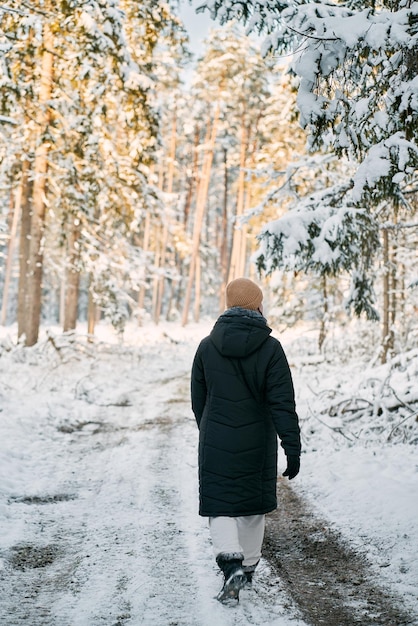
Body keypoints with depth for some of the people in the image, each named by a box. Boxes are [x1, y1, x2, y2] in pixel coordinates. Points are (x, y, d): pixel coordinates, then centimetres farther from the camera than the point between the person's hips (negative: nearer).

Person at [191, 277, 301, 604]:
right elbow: (283, 403, -13)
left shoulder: (207, 346, -2)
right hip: (257, 444, 0)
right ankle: (248, 566, 31)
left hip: (216, 444, 0)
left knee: (220, 505, 6)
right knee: (253, 504, 18)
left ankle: (231, 561, -17)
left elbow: (198, 399, 8)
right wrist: (293, 448, -10)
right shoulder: (270, 347, -9)